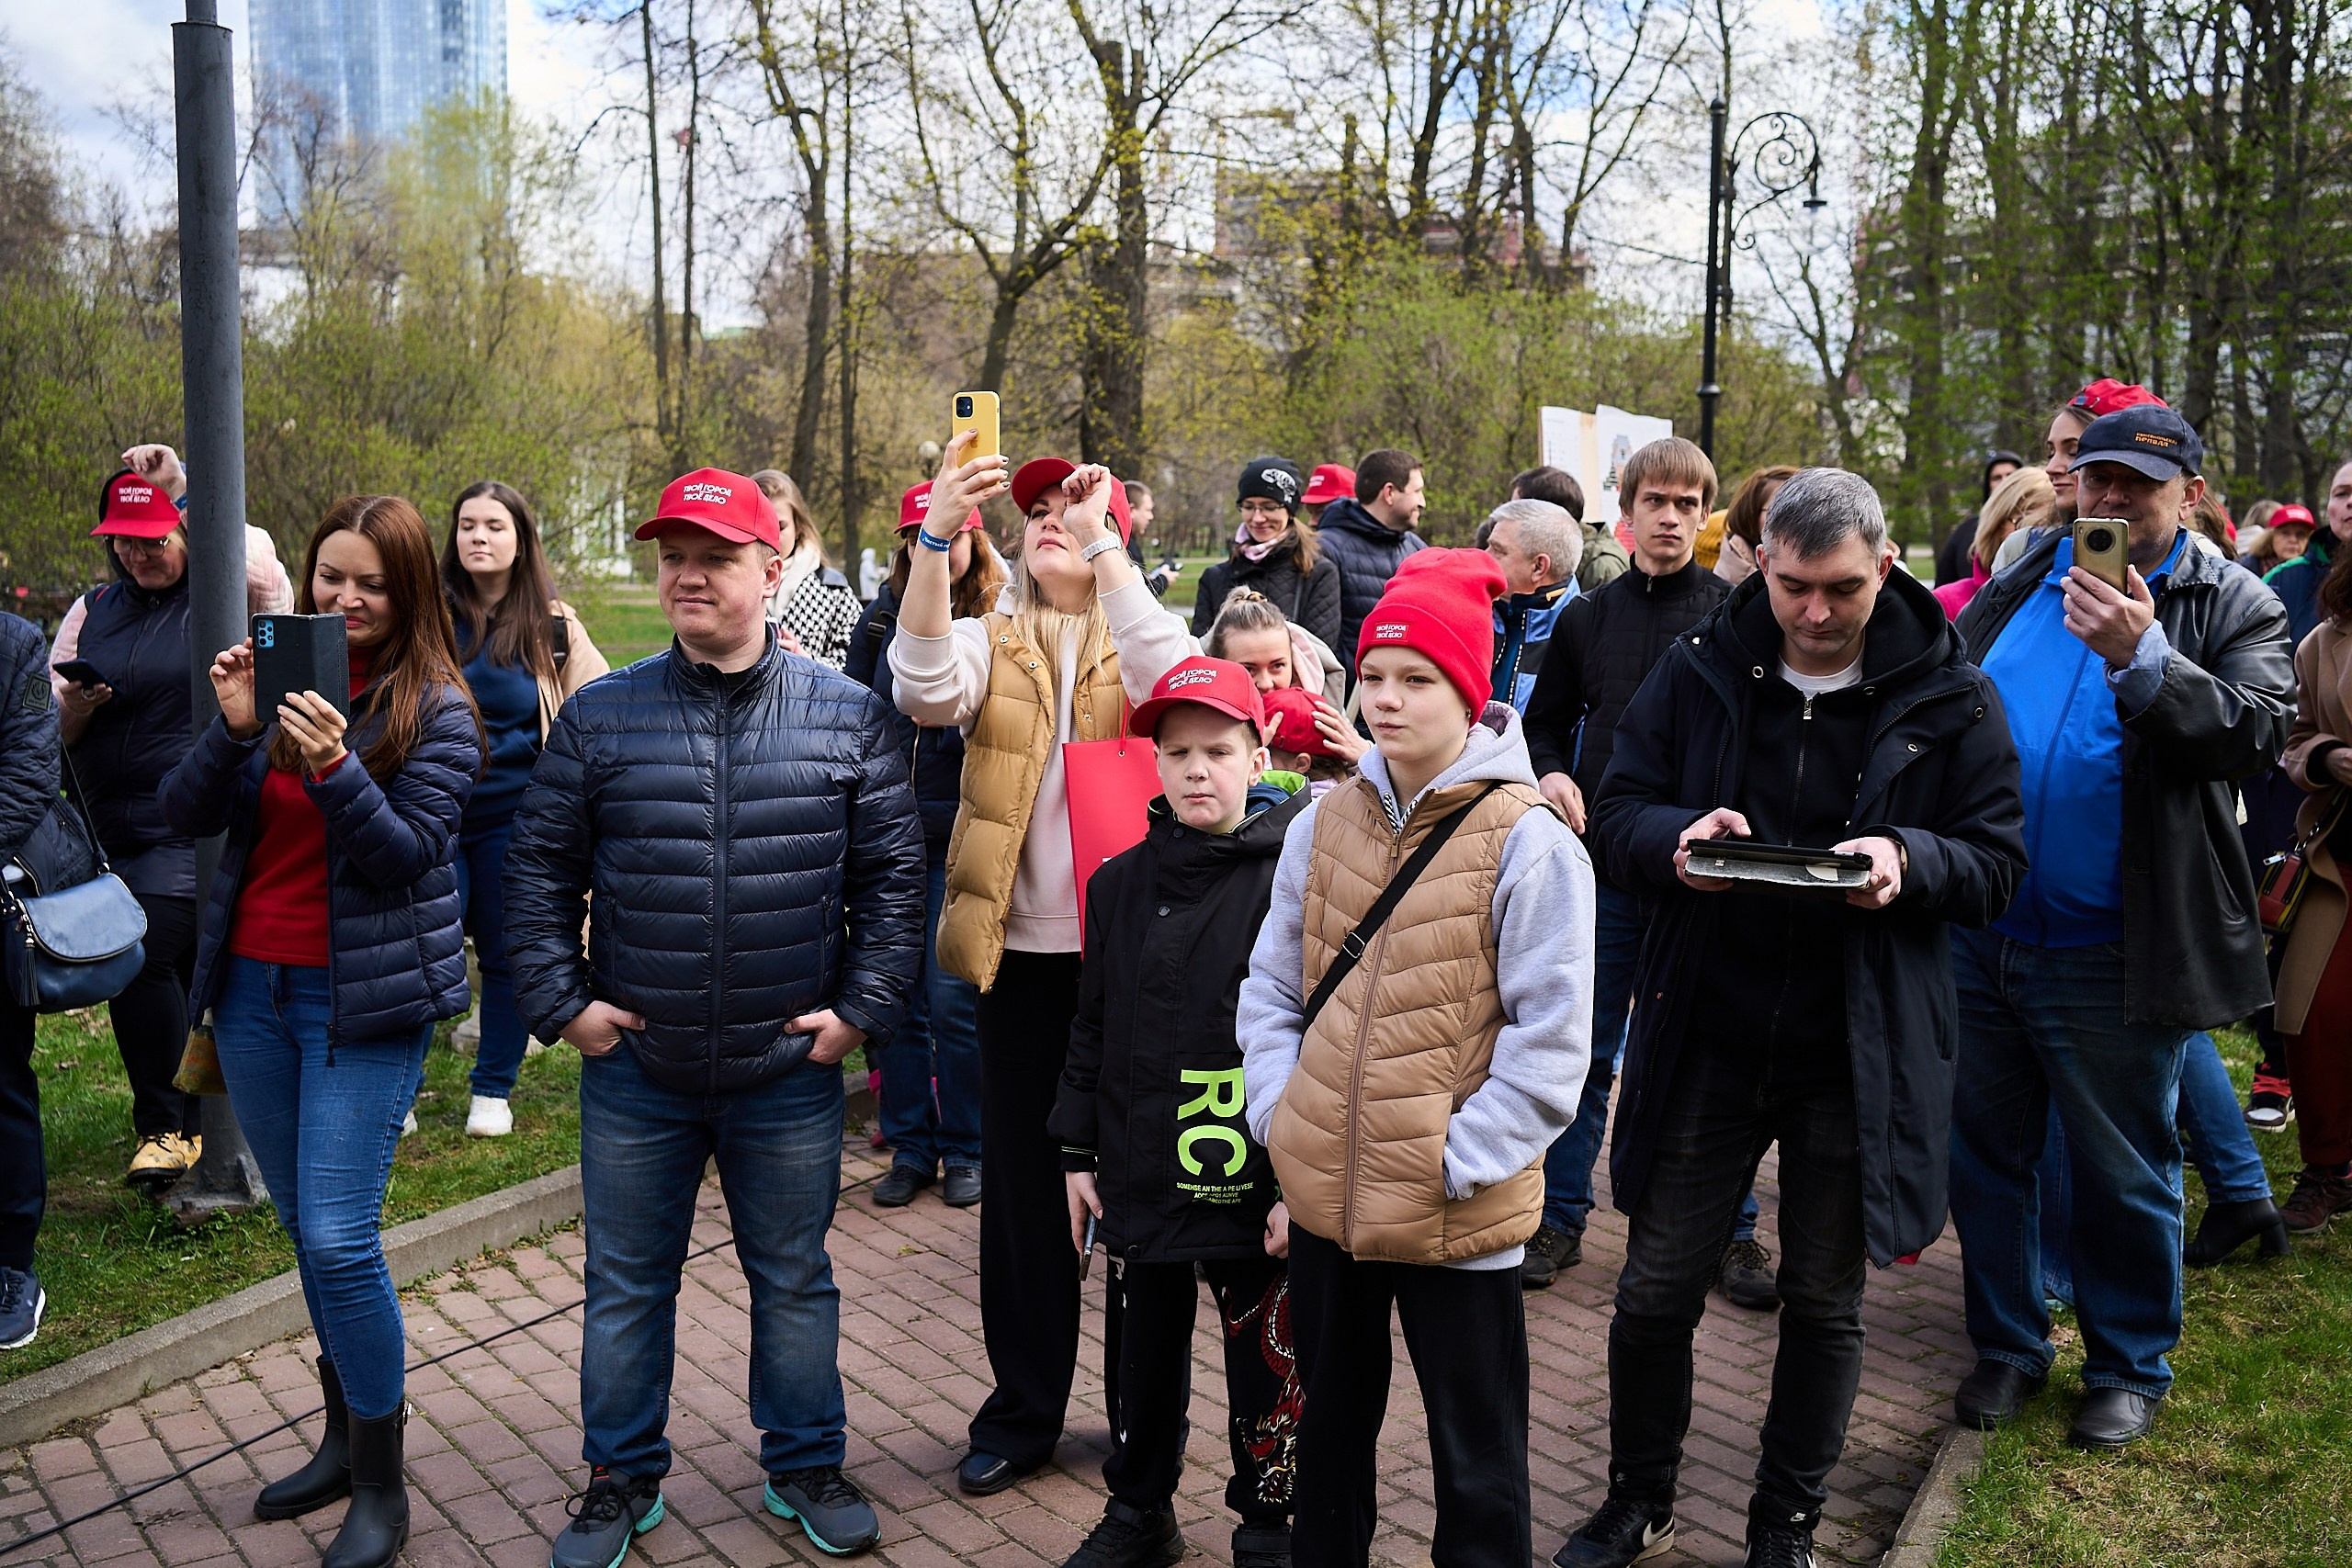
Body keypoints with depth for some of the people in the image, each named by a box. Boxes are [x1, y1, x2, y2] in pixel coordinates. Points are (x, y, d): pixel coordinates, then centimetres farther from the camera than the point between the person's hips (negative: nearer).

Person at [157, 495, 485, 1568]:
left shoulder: (436, 710, -8)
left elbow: (407, 856, -15)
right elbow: (181, 816, 1)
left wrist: (334, 767, -29)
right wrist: (234, 728, -16)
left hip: (361, 998, -6)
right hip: (253, 985, 6)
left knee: (337, 1238, -8)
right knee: (304, 1228, 15)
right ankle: (346, 1434, 32)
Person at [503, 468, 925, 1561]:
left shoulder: (846, 717, -2)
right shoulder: (600, 716, -1)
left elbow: (892, 875, 0)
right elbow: (540, 870, 4)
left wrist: (864, 1010, -5)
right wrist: (560, 1003, -3)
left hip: (790, 1070, 0)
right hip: (634, 1068, 1)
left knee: (794, 1277, 15)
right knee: (626, 1284, 15)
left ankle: (805, 1465, 35)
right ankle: (622, 1479, 35)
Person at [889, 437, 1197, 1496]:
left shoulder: (1138, 639, 3)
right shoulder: (991, 642, 6)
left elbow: (1179, 681, -22)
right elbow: (927, 689, -18)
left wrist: (1102, 544, -25)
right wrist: (936, 539, -29)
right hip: (1020, 952, 2)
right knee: (1019, 1183, 10)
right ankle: (1022, 1409, 27)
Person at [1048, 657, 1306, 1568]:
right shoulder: (1120, 884, 6)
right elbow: (1092, 1028, 12)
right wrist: (1078, 1152, 11)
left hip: (1255, 1184, -4)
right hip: (1140, 1179, 4)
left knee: (1264, 1366, 9)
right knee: (1141, 1354, 18)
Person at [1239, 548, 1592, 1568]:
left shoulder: (1529, 842, -13)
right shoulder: (1324, 825, 3)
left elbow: (1550, 1035, -14)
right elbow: (1271, 987, 10)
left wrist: (1457, 1159, -16)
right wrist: (1282, 1118, 0)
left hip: (1458, 1214, -5)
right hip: (1326, 1198, 5)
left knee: (1477, 1459, 12)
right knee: (1330, 1424, 24)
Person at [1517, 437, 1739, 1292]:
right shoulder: (1586, 618, 9)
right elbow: (1545, 724, 17)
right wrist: (1550, 774, -4)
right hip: (1605, 867, 2)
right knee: (1585, 1052, 9)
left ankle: (1732, 1231, 20)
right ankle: (1562, 1217, 22)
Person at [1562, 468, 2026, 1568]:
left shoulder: (1948, 698, -3)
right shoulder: (1698, 671, -1)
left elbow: (1996, 862, -1)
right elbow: (1617, 817, 0)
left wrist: (1911, 860, -22)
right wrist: (1678, 838, -22)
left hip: (1860, 1054, 0)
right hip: (1706, 1041, 1)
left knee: (1824, 1303, 14)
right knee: (1655, 1291, 9)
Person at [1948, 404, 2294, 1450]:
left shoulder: (2234, 609, -3)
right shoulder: (2021, 580, 8)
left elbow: (2257, 734, -18)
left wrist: (2143, 660, -32)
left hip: (2108, 960, -4)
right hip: (1977, 933, 4)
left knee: (2123, 1174, 10)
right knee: (1985, 1150, 15)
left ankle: (2129, 1367, 30)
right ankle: (2007, 1345, 33)